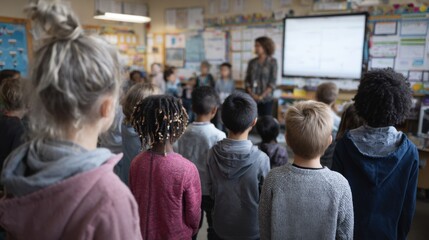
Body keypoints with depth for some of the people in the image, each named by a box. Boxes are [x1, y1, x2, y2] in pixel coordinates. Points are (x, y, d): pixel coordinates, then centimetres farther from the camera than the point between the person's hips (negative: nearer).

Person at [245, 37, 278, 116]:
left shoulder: (272, 62, 0)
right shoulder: (252, 62, 9)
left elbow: (273, 82, -4)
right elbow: (247, 80, 9)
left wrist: (262, 96, -11)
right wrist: (251, 93, -6)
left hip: (266, 99, -2)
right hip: (252, 99, 2)